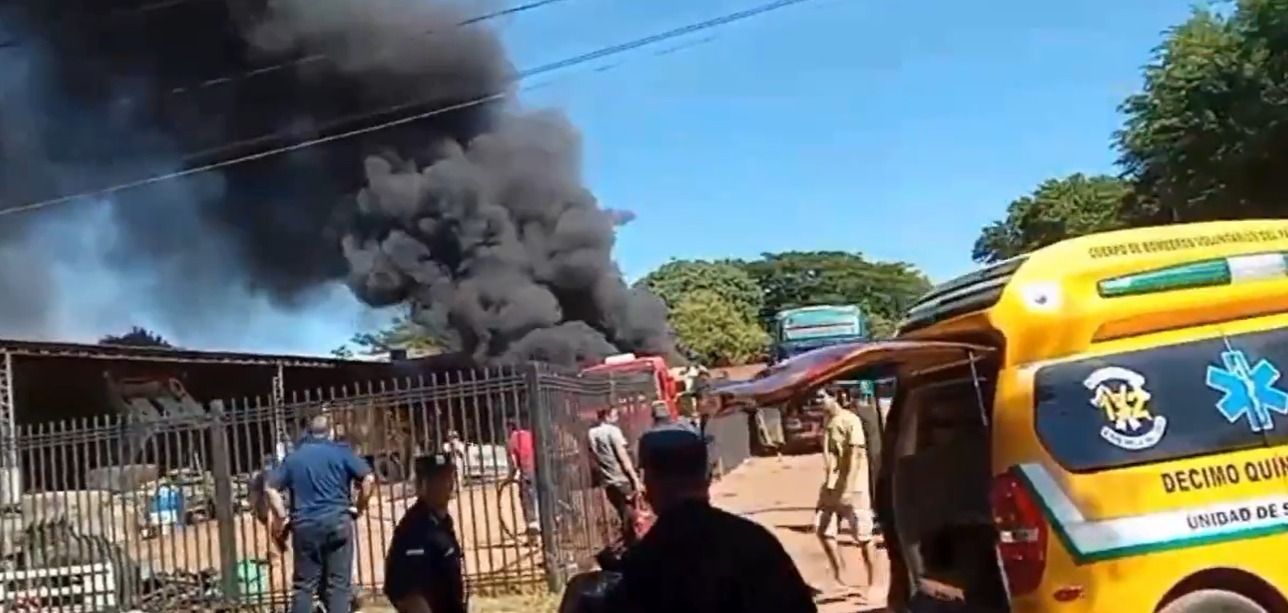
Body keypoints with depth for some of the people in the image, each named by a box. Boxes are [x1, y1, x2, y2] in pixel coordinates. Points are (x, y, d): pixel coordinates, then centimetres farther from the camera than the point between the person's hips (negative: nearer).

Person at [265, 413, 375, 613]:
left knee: (304, 585, 9)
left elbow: (270, 488, 5)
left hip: (304, 526, 2)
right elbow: (368, 479, -6)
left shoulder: (292, 457, 11)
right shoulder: (340, 452, 3)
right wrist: (359, 508, 5)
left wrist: (282, 518, 8)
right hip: (337, 523, -2)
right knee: (338, 583, 2)